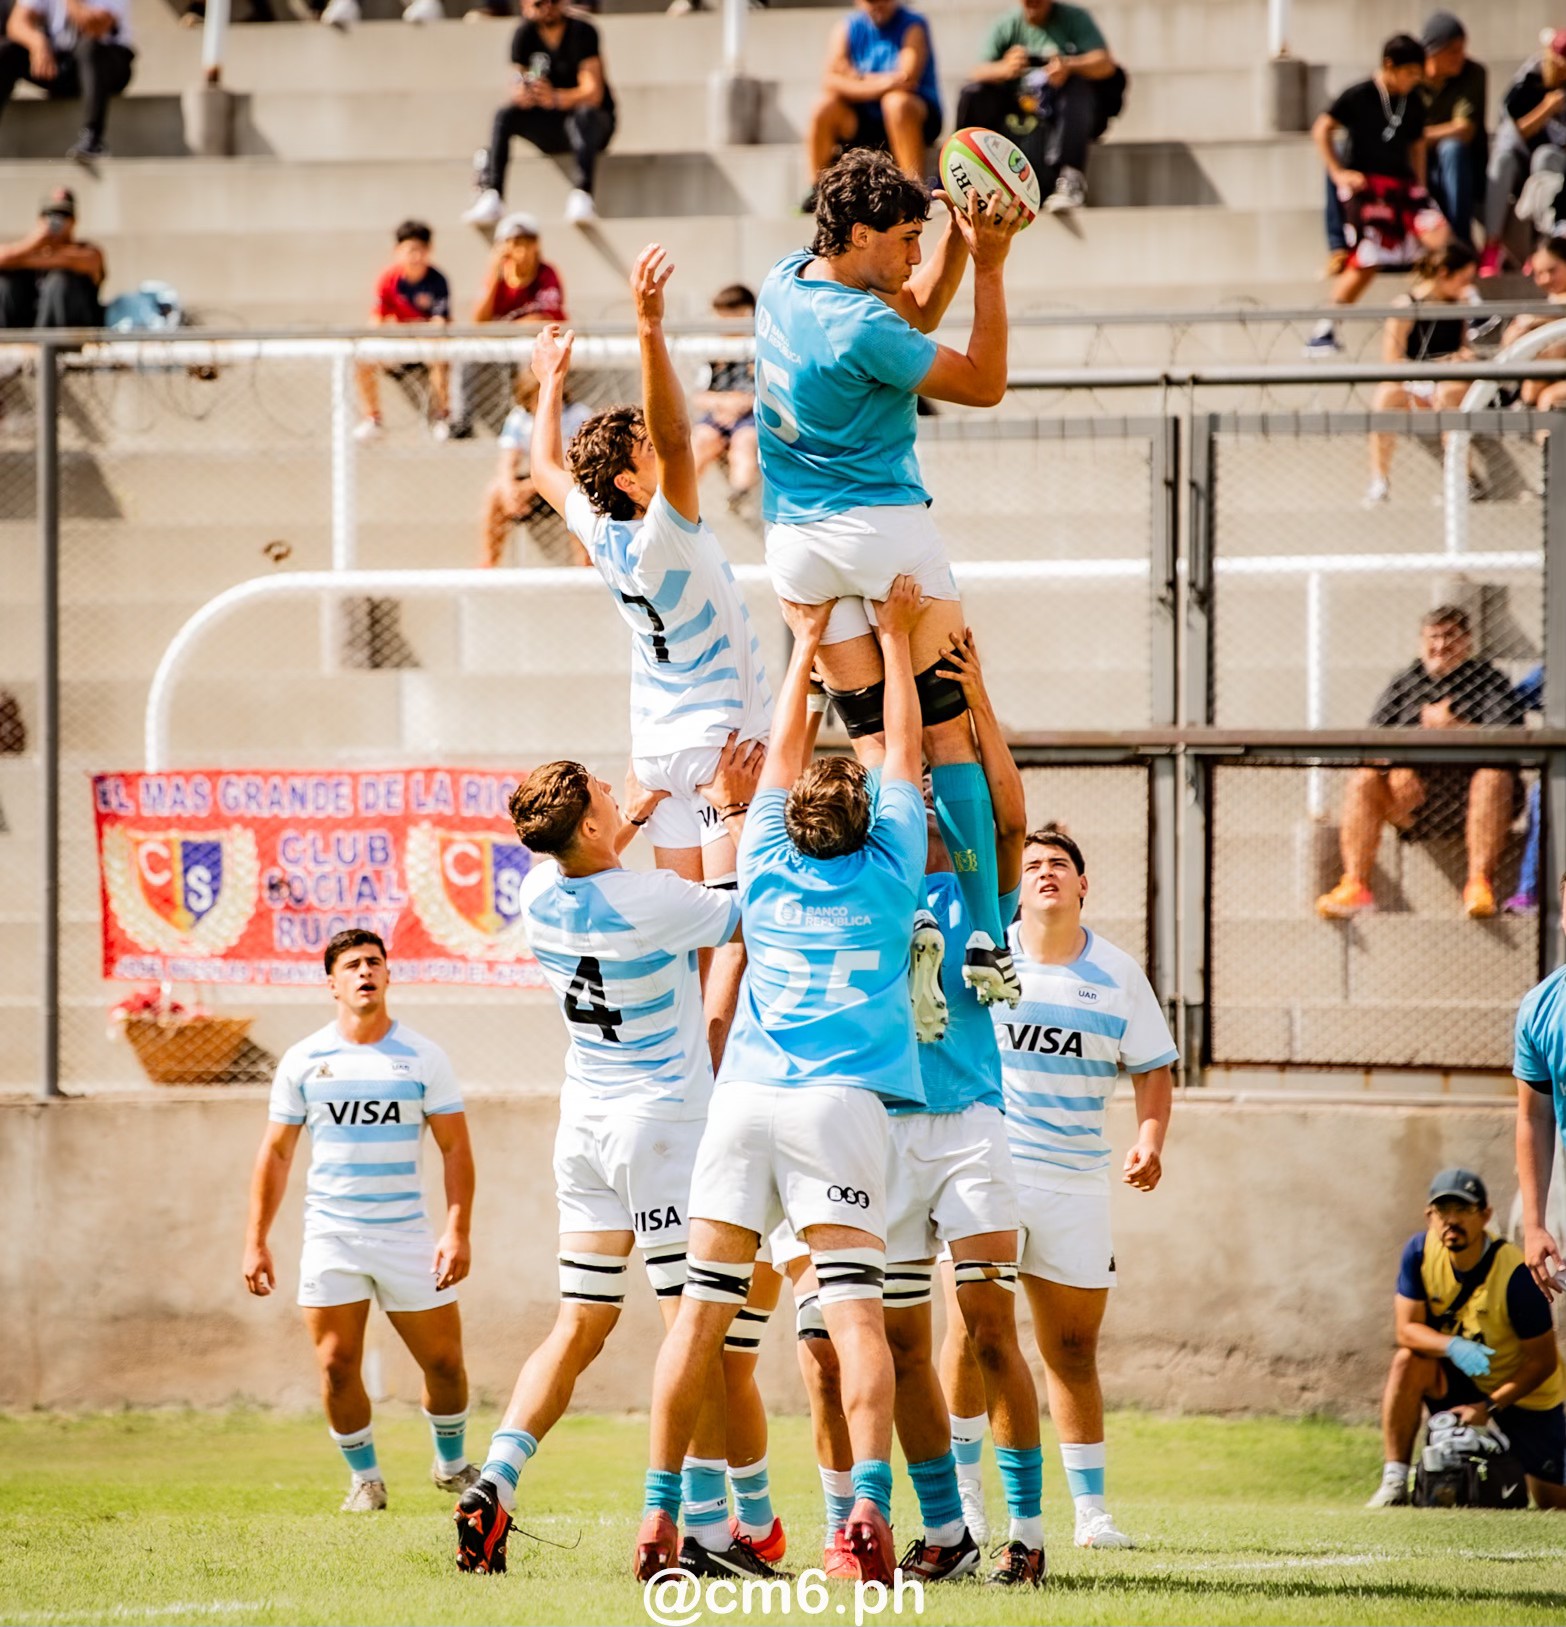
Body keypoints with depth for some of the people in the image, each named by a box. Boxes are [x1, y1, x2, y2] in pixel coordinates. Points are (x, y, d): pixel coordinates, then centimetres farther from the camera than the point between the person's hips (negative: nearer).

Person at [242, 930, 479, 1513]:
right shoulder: (303, 1060, 4)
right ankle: (364, 1476, 13)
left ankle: (451, 1462, 25)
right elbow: (275, 1153, 8)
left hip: (406, 1236, 0)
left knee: (444, 1362, 1)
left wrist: (458, 1230, -10)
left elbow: (455, 1148, 1)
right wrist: (255, 1242, 3)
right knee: (337, 1366, -5)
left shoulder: (423, 1058, 2)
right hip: (330, 1237, 0)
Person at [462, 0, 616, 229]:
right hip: (549, 129, 4)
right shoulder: (525, 35, -3)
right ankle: (490, 197, -30)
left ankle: (582, 195, -51)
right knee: (505, 116, -21)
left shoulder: (582, 32, -14)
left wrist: (556, 98, -42)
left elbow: (594, 93, -23)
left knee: (583, 116, -37)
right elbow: (518, 92, -5)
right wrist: (522, 95, -31)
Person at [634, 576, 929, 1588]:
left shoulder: (768, 868, 12)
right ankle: (871, 1508, -26)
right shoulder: (887, 874, 7)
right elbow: (905, 752, 20)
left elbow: (784, 754, 27)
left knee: (704, 1310, 1)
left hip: (746, 1097, 3)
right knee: (856, 1311, -12)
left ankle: (661, 1517, -2)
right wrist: (896, 639, 28)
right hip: (841, 1104, -2)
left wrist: (808, 646, 36)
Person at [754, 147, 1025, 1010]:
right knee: (947, 730, -3)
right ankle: (985, 937, -9)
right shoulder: (861, 329, -20)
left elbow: (917, 312, 19)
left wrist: (958, 237, 7)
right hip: (883, 527, -8)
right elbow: (984, 383, -10)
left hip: (793, 543, 8)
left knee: (876, 741, 5)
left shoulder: (784, 282, 6)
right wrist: (989, 265, -12)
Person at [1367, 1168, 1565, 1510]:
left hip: (1522, 1391, -3)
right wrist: (1452, 1346, -36)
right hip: (1460, 1378, 3)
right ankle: (1394, 1482, -22)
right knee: (1408, 1362, -29)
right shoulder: (1420, 1251, -15)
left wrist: (1489, 1407, -26)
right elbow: (1406, 1329, -15)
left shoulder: (1515, 1275, -28)